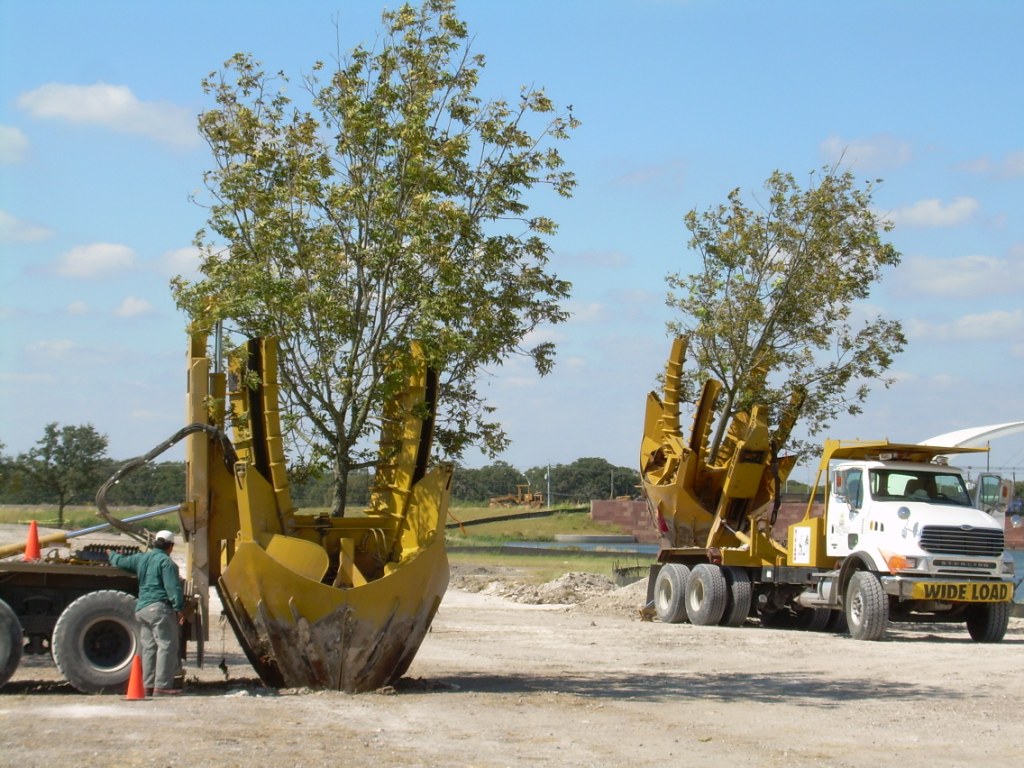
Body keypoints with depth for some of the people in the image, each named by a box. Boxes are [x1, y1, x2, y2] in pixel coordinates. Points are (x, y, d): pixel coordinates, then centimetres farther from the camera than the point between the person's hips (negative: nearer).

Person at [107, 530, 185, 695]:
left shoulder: (141, 558, 15)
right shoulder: (166, 562, -8)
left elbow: (120, 561, 31)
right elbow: (173, 587, -16)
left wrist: (111, 554, 52)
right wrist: (179, 608, -15)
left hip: (141, 608, 9)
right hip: (160, 608, -9)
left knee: (149, 647, 11)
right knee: (167, 646, -8)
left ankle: (148, 685, 11)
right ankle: (162, 686, -13)